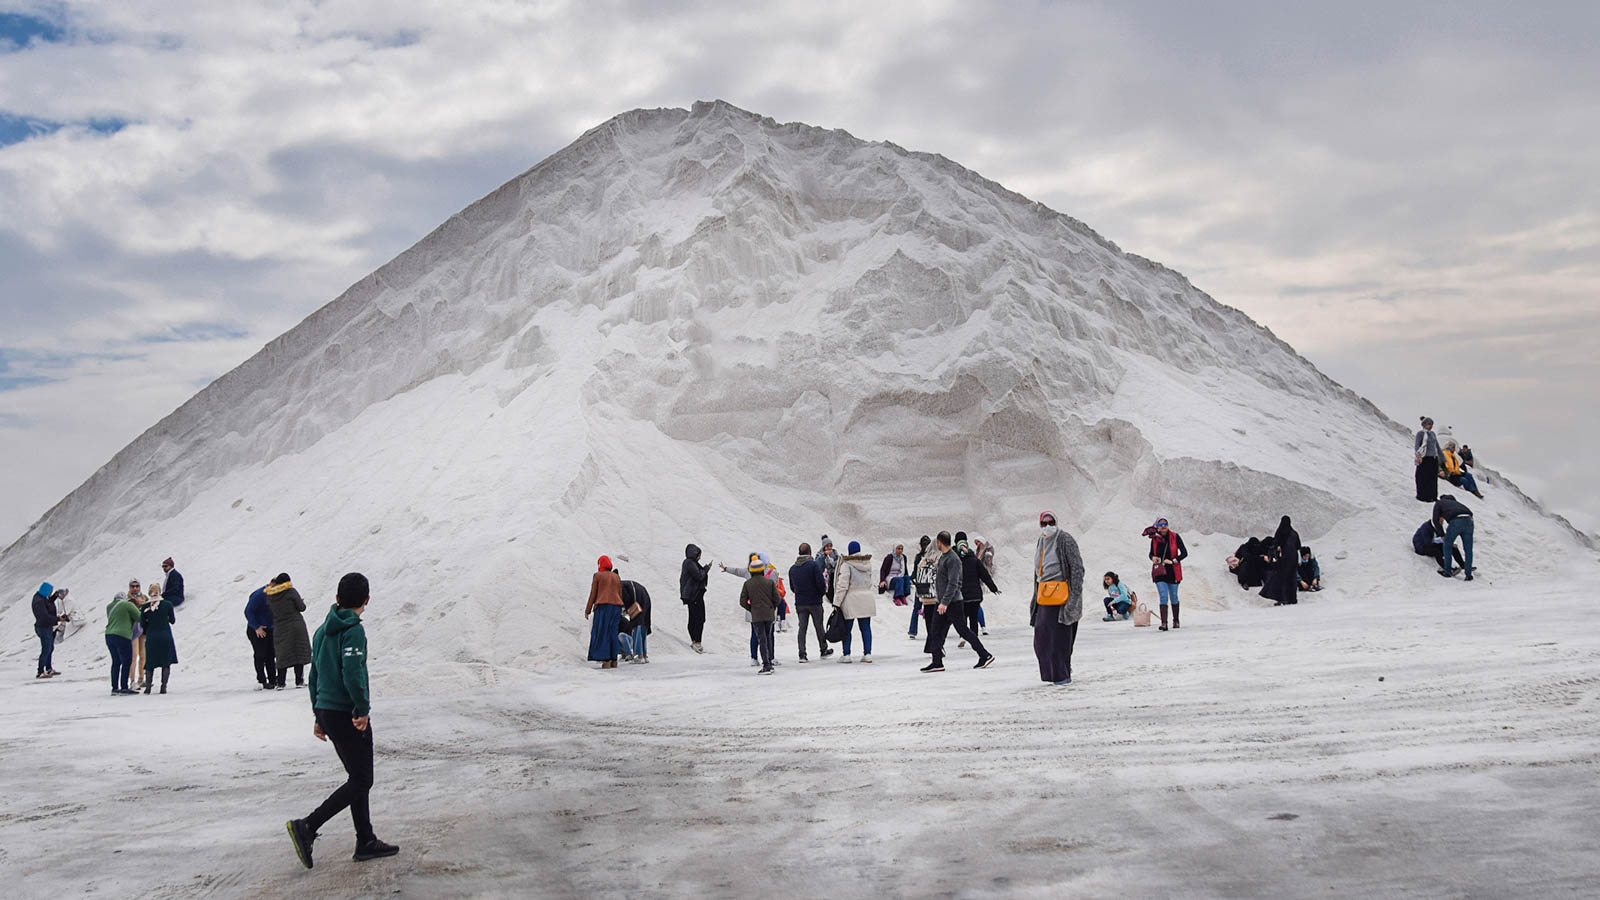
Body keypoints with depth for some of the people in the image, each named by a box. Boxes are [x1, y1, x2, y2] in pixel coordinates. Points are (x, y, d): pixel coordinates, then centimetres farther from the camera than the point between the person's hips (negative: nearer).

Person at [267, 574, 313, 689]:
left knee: (282, 655, 9)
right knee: (299, 652, 4)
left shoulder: (269, 595, 2)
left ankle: (281, 683, 5)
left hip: (279, 629, 4)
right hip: (296, 626, -4)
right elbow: (302, 607, -6)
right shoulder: (291, 591, -10)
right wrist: (302, 601, 15)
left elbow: (269, 610, 11)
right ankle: (299, 681, 2)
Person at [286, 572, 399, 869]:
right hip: (348, 714, -9)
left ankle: (366, 842, 18)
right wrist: (363, 709, -18)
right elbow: (352, 671, -26)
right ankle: (307, 827, -10)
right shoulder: (353, 629, -14)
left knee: (359, 777, 15)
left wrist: (318, 716, 23)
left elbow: (314, 675, 18)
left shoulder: (323, 630, 13)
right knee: (360, 781, -3)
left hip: (327, 712, 9)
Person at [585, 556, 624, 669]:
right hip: (616, 606, 5)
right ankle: (614, 661, 5)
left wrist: (587, 610, 5)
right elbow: (620, 595, 15)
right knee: (612, 634, 10)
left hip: (603, 607, -5)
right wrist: (619, 612, 21)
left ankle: (606, 661, -11)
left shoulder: (597, 576, 1)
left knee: (603, 634, -2)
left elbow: (593, 594, -1)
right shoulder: (617, 577, 16)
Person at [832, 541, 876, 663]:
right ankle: (867, 653, 6)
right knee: (865, 627, 9)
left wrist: (836, 602, -12)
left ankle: (846, 654, 6)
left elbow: (842, 585, -15)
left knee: (846, 628, 5)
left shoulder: (846, 564, -12)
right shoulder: (868, 563, 7)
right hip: (866, 597, 5)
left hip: (850, 599, -5)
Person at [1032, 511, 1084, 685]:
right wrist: (1035, 596, 23)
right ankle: (1051, 672, 19)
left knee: (1060, 636, -4)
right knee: (1041, 637, 6)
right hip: (1044, 596, 7)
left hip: (1061, 595, -7)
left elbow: (1077, 568, -11)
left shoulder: (1066, 540, -8)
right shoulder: (1040, 543, 17)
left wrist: (1075, 596, -17)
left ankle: (1063, 676, 5)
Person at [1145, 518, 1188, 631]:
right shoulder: (1154, 538, 1)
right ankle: (1164, 624, -14)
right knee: (1163, 597, -9)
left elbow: (1184, 553, -4)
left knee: (1173, 597, 12)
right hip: (1159, 572, 1)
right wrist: (1153, 558, -8)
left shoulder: (1175, 537, -6)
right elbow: (1151, 553, 15)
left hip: (1172, 571, -1)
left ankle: (1176, 621, 29)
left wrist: (1173, 561, -15)